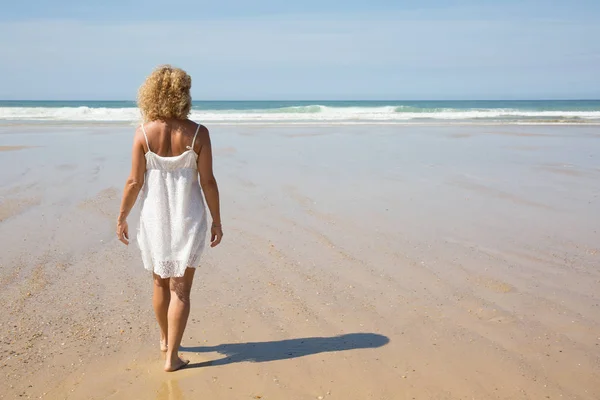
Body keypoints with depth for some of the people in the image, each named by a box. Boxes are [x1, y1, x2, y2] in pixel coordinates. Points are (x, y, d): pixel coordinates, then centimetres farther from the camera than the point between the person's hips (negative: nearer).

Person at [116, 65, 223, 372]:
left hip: (154, 217, 2)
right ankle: (172, 356, 7)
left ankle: (165, 339, 40)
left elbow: (134, 182, -7)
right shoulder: (197, 133, -11)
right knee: (181, 288, 6)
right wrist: (216, 220, 1)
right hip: (188, 219, -1)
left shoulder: (143, 134, -10)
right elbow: (208, 181, -10)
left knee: (161, 282, 21)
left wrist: (122, 217, 6)